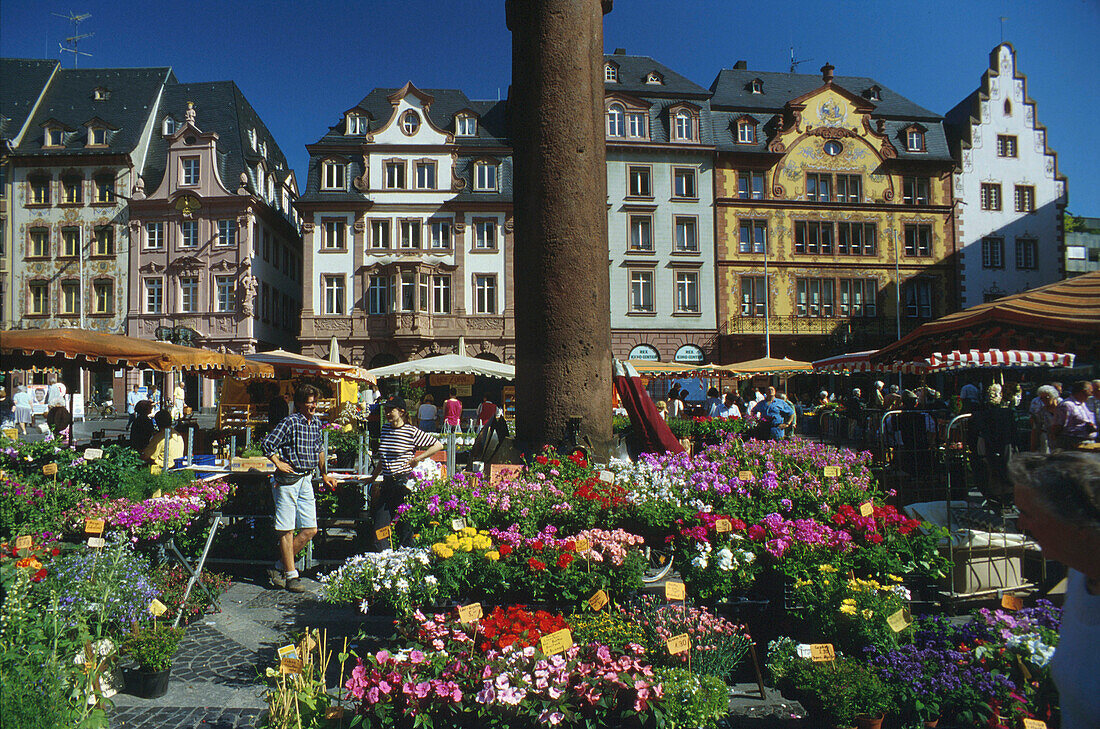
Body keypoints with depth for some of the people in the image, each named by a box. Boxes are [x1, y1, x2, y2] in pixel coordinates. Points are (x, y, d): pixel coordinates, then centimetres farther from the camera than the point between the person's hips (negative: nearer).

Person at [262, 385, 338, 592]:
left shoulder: (316, 423, 10)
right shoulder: (290, 422, -11)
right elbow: (267, 443, -12)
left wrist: (324, 475, 24)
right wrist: (278, 463, -13)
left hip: (307, 480, 7)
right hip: (287, 480, -7)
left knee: (310, 529, 5)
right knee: (286, 530, 0)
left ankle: (279, 568, 18)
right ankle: (291, 575, 8)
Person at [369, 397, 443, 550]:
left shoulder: (412, 431, -7)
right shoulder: (385, 428, 11)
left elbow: (438, 446, -4)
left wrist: (417, 459, -7)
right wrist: (373, 477, 26)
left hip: (404, 482, -6)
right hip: (387, 483, 6)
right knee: (380, 522, 3)